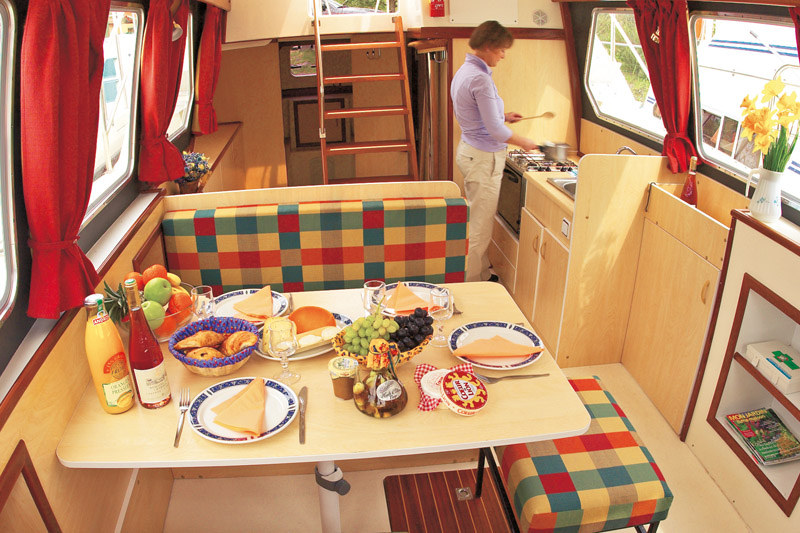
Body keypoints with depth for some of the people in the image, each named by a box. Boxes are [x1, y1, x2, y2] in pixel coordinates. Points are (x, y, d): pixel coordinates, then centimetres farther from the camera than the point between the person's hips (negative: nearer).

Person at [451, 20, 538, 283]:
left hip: (469, 151, 11)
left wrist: (502, 116, 17)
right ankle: (472, 283, 10)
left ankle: (482, 273, 32)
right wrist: (525, 143, -7)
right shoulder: (480, 78, -21)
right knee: (480, 226, -1)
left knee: (477, 221, 19)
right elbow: (496, 131, -22)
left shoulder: (464, 72, 11)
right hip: (484, 158, -11)